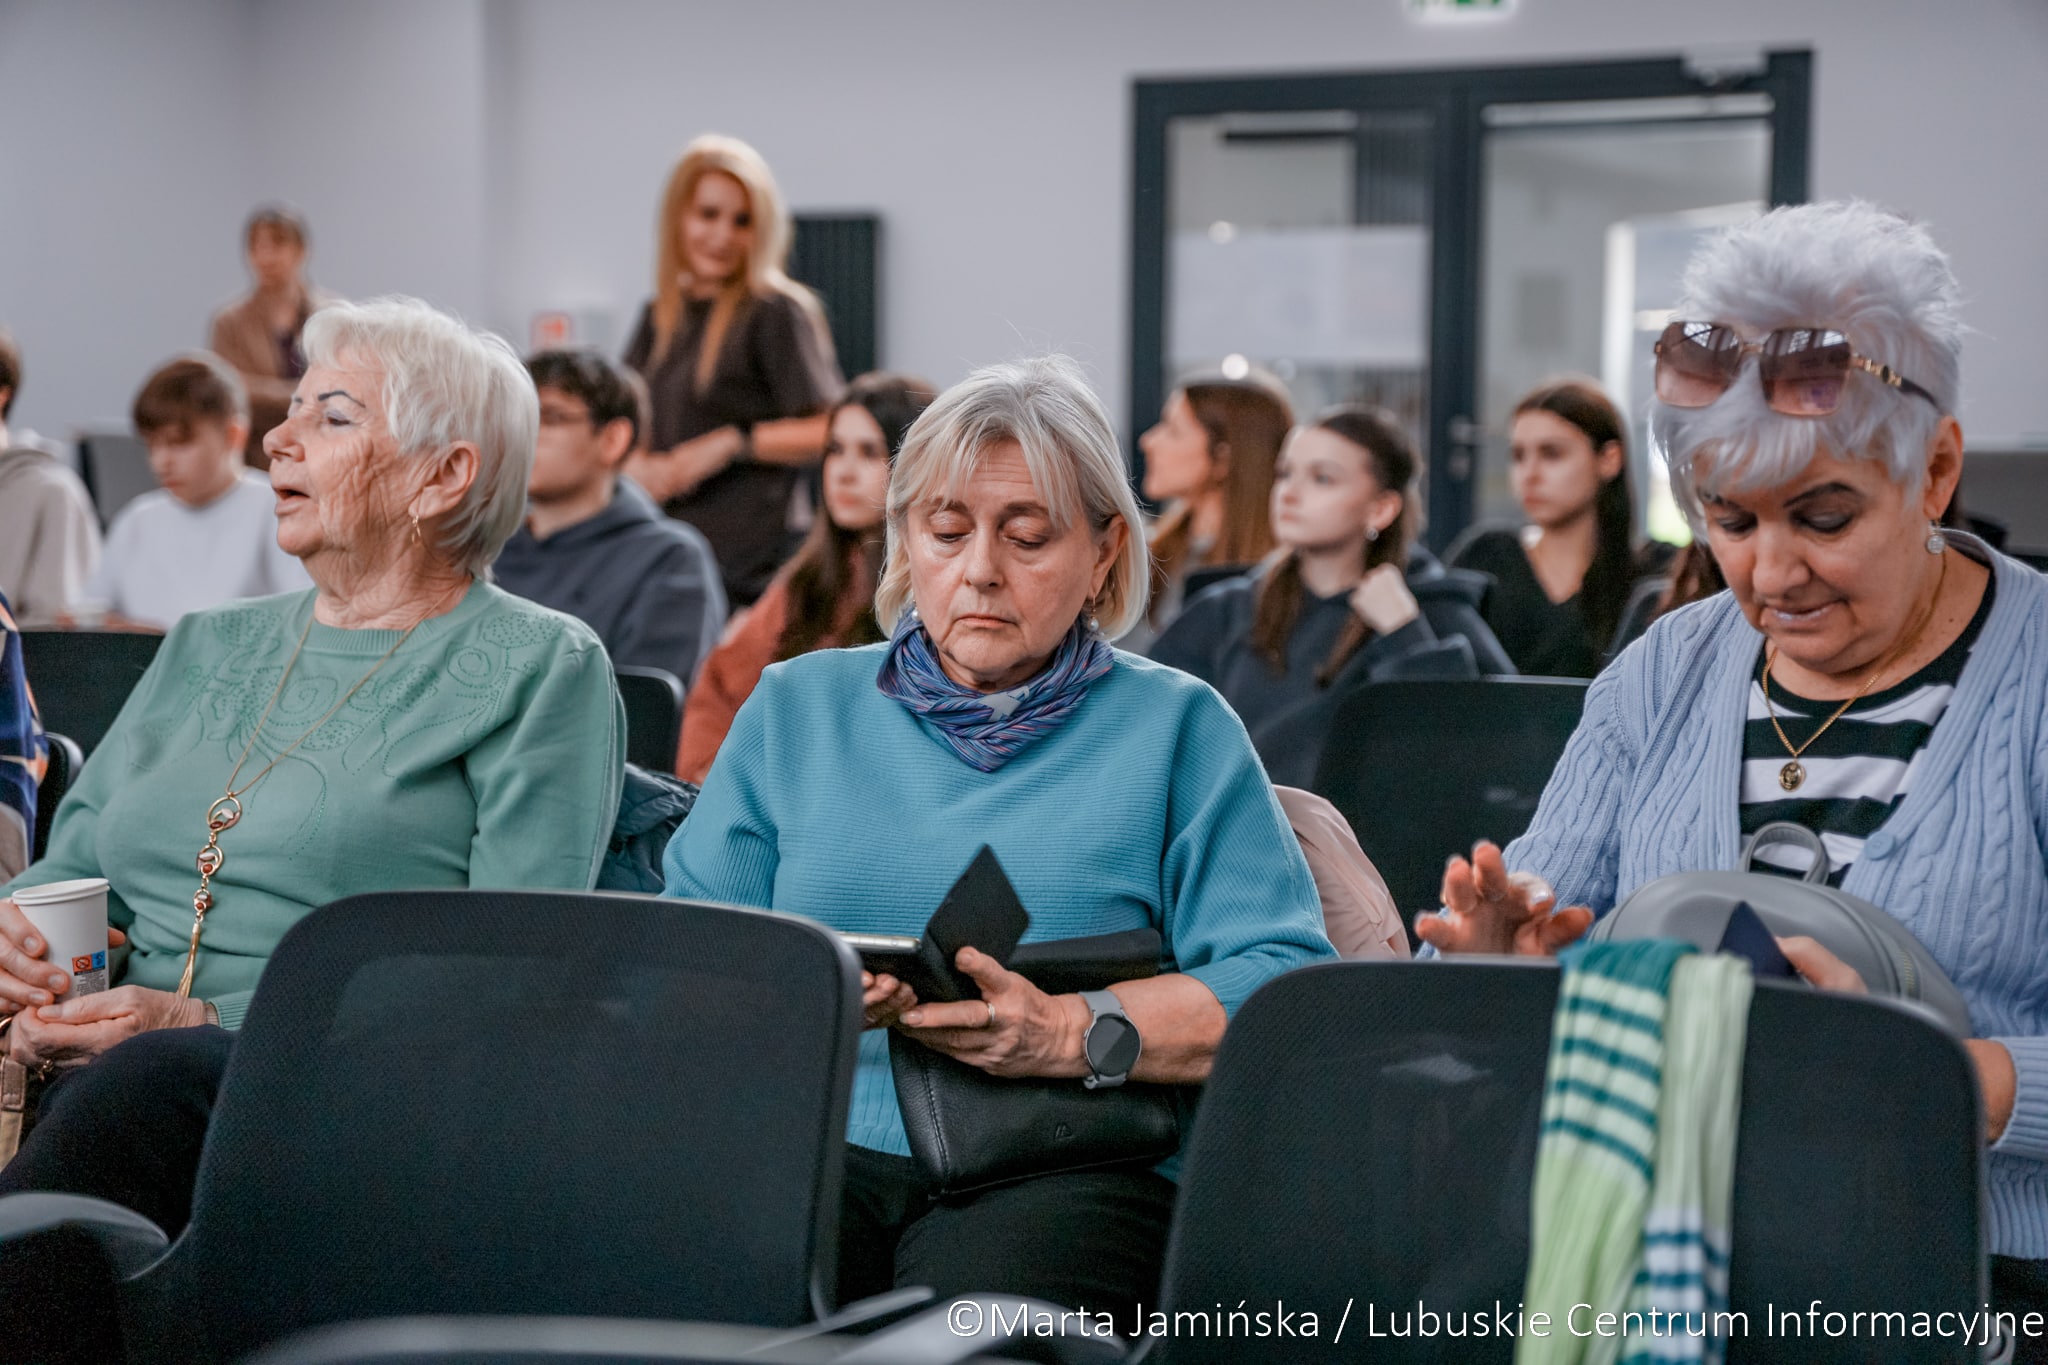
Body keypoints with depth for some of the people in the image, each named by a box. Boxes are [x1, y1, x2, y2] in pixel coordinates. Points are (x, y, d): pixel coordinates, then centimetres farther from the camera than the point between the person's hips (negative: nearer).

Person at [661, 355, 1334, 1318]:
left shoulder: (1175, 726, 13)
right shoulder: (796, 707, 21)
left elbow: (1285, 984, 0)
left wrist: (1068, 1033, -13)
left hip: (1066, 1166, -1)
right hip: (817, 1143, 2)